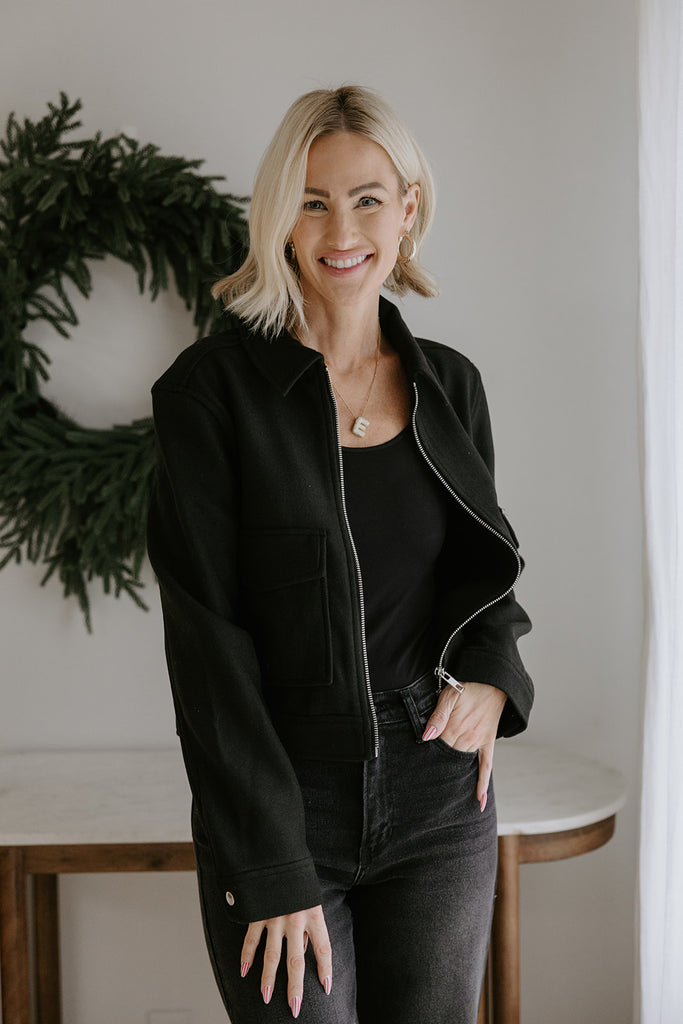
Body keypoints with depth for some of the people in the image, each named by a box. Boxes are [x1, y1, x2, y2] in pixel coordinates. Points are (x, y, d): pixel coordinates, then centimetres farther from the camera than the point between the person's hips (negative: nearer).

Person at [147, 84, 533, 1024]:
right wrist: (271, 867, -15)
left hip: (441, 804, 4)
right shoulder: (213, 385, -9)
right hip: (281, 805, -3)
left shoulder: (450, 384, 4)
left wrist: (493, 674, -6)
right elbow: (207, 640, -12)